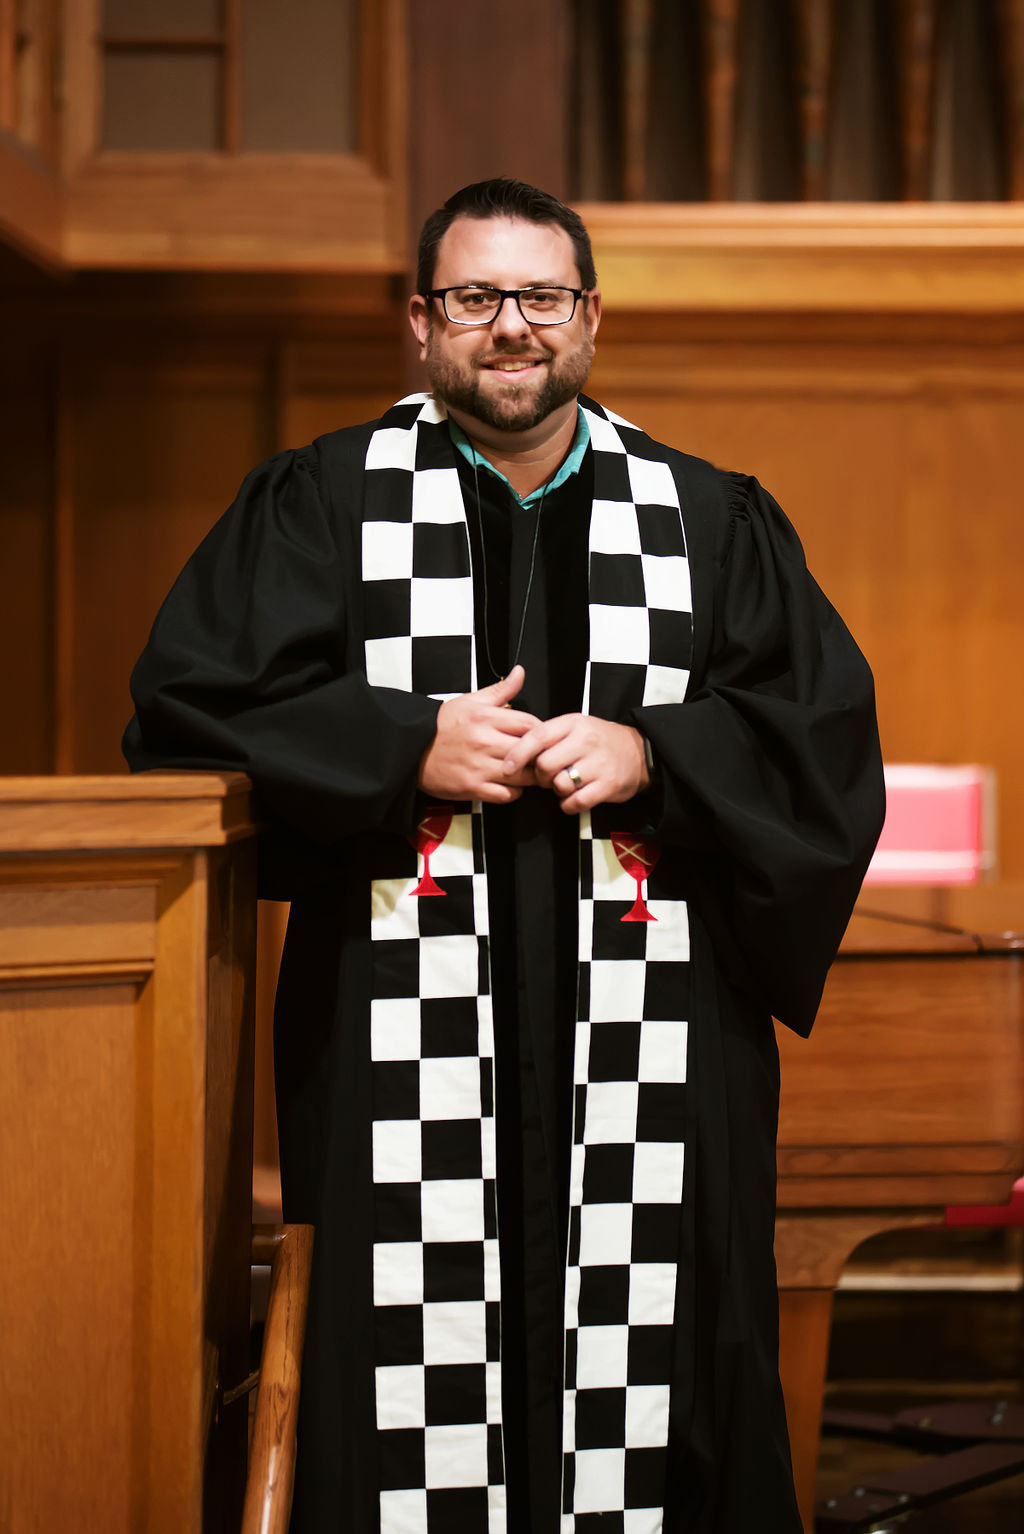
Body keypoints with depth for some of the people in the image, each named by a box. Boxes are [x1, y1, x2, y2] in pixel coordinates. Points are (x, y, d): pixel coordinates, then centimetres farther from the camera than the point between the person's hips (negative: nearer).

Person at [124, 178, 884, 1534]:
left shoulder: (712, 520, 14)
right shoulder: (322, 502, 10)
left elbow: (826, 727, 8)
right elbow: (190, 699, 1)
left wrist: (654, 752, -8)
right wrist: (407, 746, -9)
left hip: (642, 1046, 1)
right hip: (403, 1042, -1)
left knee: (642, 1369, -2)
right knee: (415, 1364, -5)